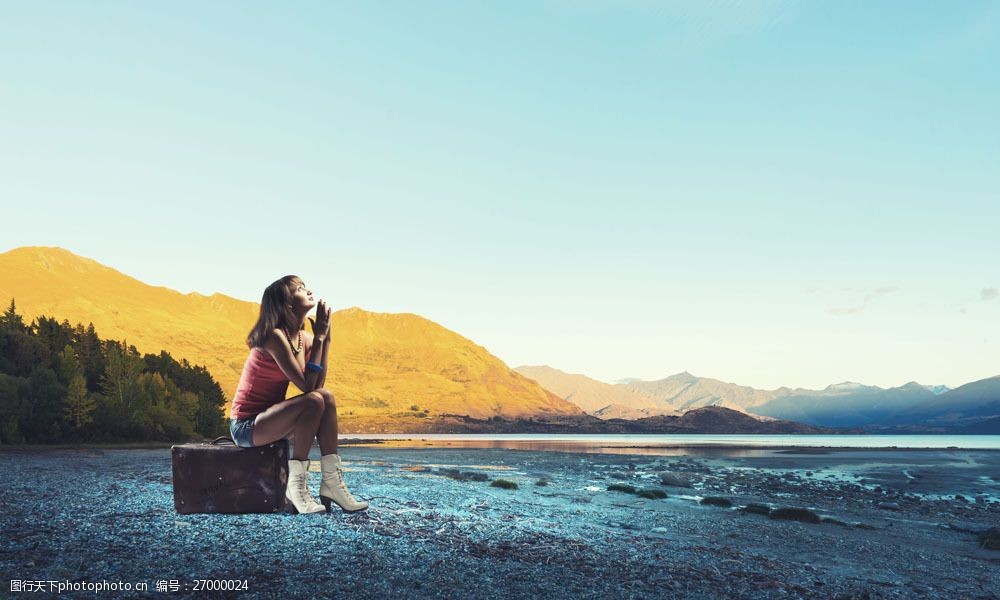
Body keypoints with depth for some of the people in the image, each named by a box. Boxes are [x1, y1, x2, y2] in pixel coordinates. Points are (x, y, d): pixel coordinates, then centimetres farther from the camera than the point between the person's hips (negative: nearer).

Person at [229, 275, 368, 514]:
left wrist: (325, 339, -8)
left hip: (267, 417, 8)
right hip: (246, 425, -8)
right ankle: (296, 486, -19)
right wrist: (318, 339, -19)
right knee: (314, 401, -27)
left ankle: (332, 482, -13)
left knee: (326, 397, -12)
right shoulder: (275, 336, -20)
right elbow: (306, 385, -25)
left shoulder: (304, 338, 5)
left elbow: (318, 384, -7)